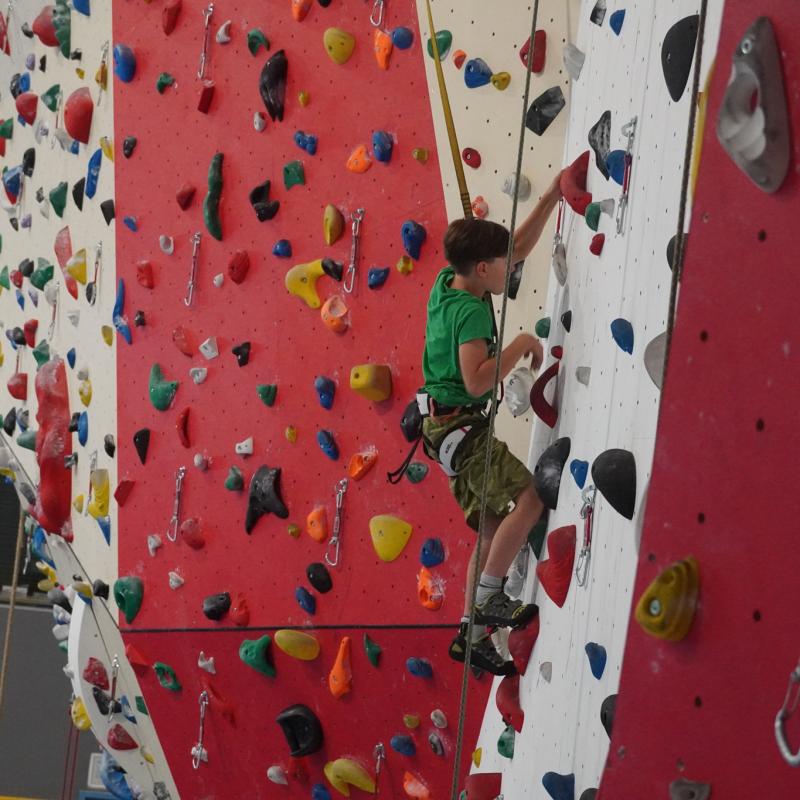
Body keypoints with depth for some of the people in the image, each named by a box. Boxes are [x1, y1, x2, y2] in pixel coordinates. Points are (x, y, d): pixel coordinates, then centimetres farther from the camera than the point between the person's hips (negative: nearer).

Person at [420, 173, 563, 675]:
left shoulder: (450, 283, 7)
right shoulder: (470, 311, -19)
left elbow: (519, 248, 17)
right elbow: (477, 380, -29)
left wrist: (551, 199, 12)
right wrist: (520, 345, -19)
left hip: (454, 427, 10)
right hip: (459, 426, -10)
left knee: (494, 527, 11)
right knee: (528, 498, -20)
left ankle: (472, 633, 14)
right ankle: (488, 598, -14)